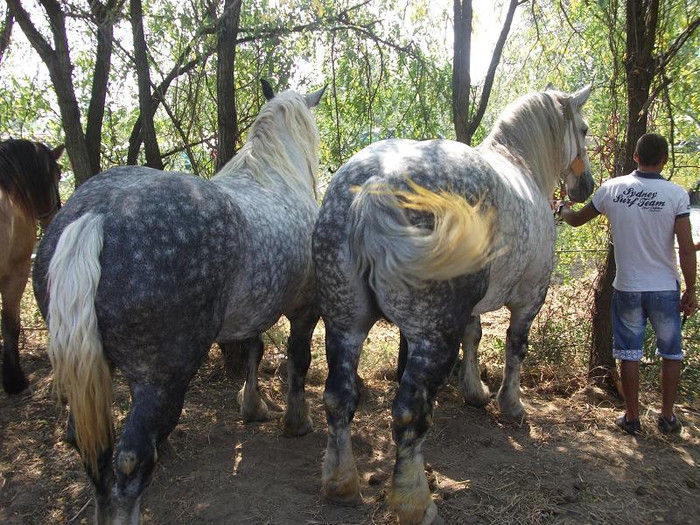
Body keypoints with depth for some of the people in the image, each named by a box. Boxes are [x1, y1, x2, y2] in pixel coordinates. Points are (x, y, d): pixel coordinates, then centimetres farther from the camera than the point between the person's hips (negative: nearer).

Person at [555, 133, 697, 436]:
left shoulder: (612, 188, -4)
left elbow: (576, 220, 9)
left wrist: (561, 209, 31)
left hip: (627, 287, 1)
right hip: (665, 288, -1)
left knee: (629, 353, 11)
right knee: (671, 353, 15)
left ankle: (631, 418, 20)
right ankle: (667, 417, 23)